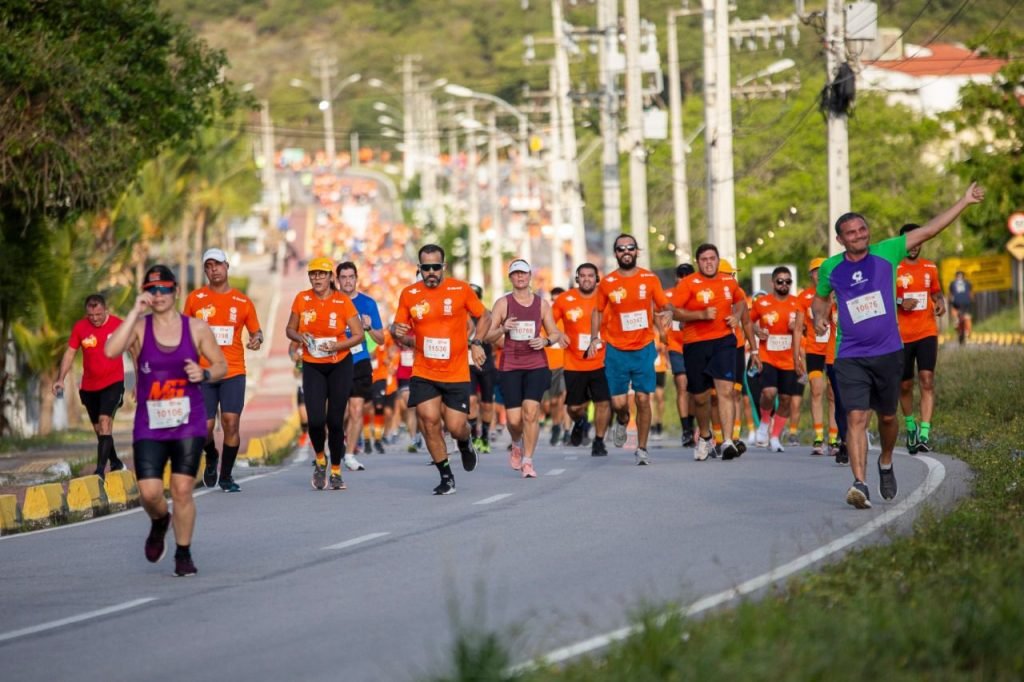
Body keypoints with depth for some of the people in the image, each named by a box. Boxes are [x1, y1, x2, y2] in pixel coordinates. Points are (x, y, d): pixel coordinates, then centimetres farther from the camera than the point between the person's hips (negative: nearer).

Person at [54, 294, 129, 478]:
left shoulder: (118, 325, -9)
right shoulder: (80, 328, -4)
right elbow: (70, 353, 3)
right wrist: (60, 379, -9)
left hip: (113, 383, -4)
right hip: (89, 386, 4)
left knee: (105, 421, -19)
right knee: (99, 428, 12)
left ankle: (100, 470, -23)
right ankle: (115, 463, 32)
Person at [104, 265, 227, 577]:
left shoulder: (196, 328, 3)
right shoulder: (139, 327, 0)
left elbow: (222, 366, 11)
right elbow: (111, 351, -19)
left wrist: (205, 373, -12)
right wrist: (135, 312, -18)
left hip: (188, 422, 0)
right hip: (149, 425, 0)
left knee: (182, 490, -6)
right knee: (149, 493, -9)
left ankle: (183, 554, 13)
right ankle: (159, 522, 27)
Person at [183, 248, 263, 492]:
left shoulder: (242, 301, 6)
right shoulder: (195, 298, 6)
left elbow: (256, 330, 14)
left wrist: (257, 339, -8)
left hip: (233, 371, 0)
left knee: (231, 422, -10)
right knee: (205, 426, -3)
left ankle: (226, 476, 5)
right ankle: (211, 458, 30)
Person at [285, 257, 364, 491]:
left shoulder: (343, 301, -8)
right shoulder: (302, 299, -2)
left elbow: (358, 335, -5)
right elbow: (290, 329, 9)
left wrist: (337, 345, -21)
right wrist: (300, 337, -13)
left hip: (339, 365, -1)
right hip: (312, 366, 1)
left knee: (335, 420, -2)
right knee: (316, 420, -12)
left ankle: (336, 471, 14)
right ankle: (320, 460, 17)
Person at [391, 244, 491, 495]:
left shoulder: (461, 289, -3)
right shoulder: (409, 294, 1)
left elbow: (484, 316, 9)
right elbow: (399, 327, 9)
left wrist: (476, 343, -4)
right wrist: (396, 331, -15)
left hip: (456, 373, -1)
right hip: (423, 373, 1)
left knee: (455, 426, -3)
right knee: (429, 420, -13)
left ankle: (465, 444, 36)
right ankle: (446, 477, 3)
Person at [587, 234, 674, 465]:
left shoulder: (650, 279, 2)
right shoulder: (607, 283, 2)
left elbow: (665, 306, 8)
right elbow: (598, 311, 13)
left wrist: (666, 312, -16)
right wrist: (594, 338, 0)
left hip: (644, 348, 0)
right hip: (616, 350, 0)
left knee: (643, 399, -4)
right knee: (618, 402, -3)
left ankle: (642, 449, 7)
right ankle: (622, 421, 34)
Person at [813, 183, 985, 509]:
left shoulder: (886, 253, -2)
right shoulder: (830, 268, 1)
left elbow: (929, 230, -1)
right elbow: (820, 298, 21)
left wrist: (964, 201, -3)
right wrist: (818, 318, -1)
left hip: (888, 353, 1)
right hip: (850, 357, -1)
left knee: (887, 417, 14)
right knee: (856, 418, -16)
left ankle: (886, 464, 42)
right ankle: (860, 484, -22)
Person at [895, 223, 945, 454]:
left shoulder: (930, 268, 9)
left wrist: (940, 303, 1)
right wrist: (900, 303, -18)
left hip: (927, 333, 1)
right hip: (901, 336, -1)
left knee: (927, 379, -14)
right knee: (905, 385, 6)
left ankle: (924, 434, -19)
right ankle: (910, 426, 31)